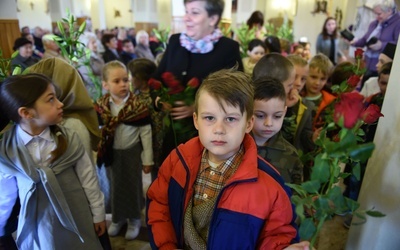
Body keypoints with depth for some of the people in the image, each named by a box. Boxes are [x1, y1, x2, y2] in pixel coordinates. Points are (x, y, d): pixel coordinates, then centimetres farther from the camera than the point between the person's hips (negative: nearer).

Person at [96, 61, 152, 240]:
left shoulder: (138, 105, -17)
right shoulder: (101, 106, -7)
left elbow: (146, 133, -12)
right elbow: (98, 131, 4)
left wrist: (147, 159, -9)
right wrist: (100, 152, 6)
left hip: (132, 152, -3)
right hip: (113, 152, 3)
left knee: (133, 185, 11)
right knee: (116, 185, 18)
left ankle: (134, 219, 32)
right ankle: (118, 217, 39)